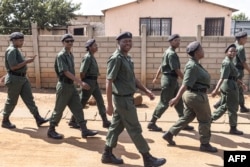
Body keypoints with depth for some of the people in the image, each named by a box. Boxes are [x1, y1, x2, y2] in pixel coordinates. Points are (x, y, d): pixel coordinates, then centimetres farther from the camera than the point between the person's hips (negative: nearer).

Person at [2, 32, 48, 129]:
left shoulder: (16, 50, 15)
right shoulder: (11, 50, -15)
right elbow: (13, 66, -23)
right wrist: (27, 61, -19)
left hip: (23, 78, 9)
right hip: (14, 79, -9)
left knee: (29, 99, 5)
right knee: (12, 101, 4)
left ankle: (38, 119, 6)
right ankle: (5, 121, 20)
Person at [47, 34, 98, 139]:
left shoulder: (71, 55, 11)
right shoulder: (61, 55, -14)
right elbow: (66, 72, -22)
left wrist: (77, 83, 15)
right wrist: (81, 82, -27)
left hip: (71, 85, 8)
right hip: (64, 86, -8)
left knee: (78, 108, 8)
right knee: (59, 110, 3)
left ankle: (84, 130, 13)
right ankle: (51, 131, 19)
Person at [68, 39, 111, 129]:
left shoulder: (92, 57, 13)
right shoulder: (87, 57, -17)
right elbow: (82, 72, -20)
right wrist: (83, 83, -8)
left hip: (94, 82, 9)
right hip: (89, 82, -9)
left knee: (100, 101, 7)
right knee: (82, 102, 2)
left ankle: (105, 122, 12)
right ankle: (72, 121, 18)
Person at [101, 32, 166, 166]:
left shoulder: (128, 58, 12)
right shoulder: (116, 58, -16)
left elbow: (132, 78, 19)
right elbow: (109, 82, -19)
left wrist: (146, 91, 11)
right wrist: (109, 104, -21)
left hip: (126, 98, 9)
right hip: (123, 99, -9)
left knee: (116, 126, 16)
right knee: (134, 129, 1)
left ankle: (107, 154, 29)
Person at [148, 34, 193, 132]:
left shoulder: (167, 52, 15)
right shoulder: (171, 54, -17)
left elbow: (161, 66, 20)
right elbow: (176, 70, -20)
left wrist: (156, 77, 24)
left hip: (172, 80, 10)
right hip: (169, 80, -10)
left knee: (179, 102, 13)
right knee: (164, 103, -3)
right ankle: (152, 123, 6)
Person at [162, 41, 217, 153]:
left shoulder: (195, 64, 10)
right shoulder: (192, 66, -21)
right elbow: (185, 84, -28)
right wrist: (177, 98, -31)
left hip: (191, 95, 10)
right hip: (197, 96, -10)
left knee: (187, 117, 17)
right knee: (205, 120, 6)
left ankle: (169, 134, 21)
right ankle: (205, 144, 21)